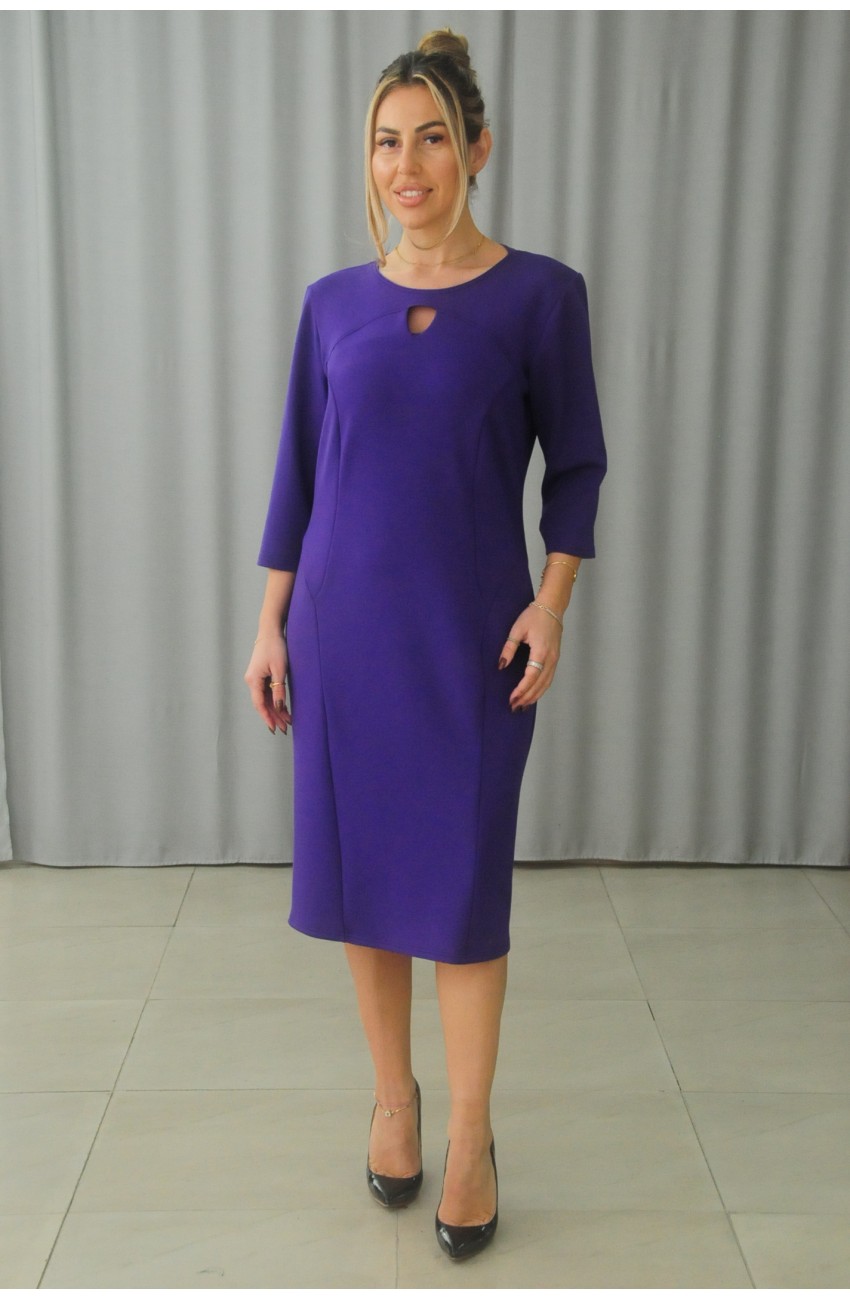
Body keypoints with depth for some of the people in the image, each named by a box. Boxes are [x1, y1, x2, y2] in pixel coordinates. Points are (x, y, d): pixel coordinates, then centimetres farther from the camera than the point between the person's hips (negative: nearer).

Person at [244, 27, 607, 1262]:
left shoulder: (540, 294, -3)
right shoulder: (334, 303, 5)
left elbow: (576, 466, 1)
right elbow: (297, 475, 7)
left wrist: (552, 604, -10)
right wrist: (271, 624, 5)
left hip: (473, 632, -3)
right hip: (345, 626, 3)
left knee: (463, 883, 3)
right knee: (360, 868, 9)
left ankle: (471, 1137, 19)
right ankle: (392, 1095, 29)